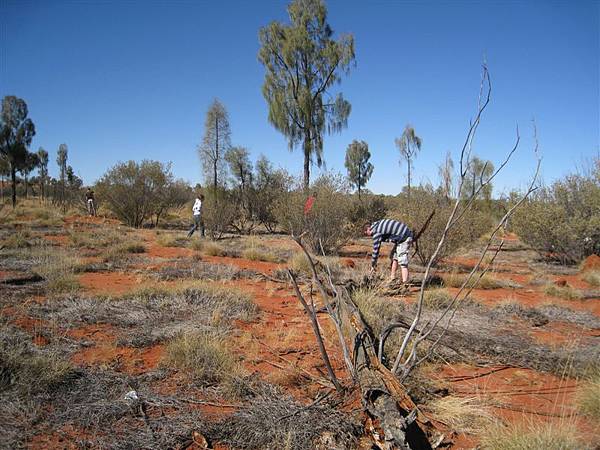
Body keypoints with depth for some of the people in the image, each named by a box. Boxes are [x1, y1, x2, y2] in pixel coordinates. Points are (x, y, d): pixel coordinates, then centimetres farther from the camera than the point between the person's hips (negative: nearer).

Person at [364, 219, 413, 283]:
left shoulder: (377, 232, -15)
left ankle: (405, 284, -19)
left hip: (404, 238, -10)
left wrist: (372, 265, -2)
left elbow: (376, 249, -11)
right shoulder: (378, 224, 13)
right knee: (393, 256, 18)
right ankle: (392, 278, 22)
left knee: (402, 262, -14)